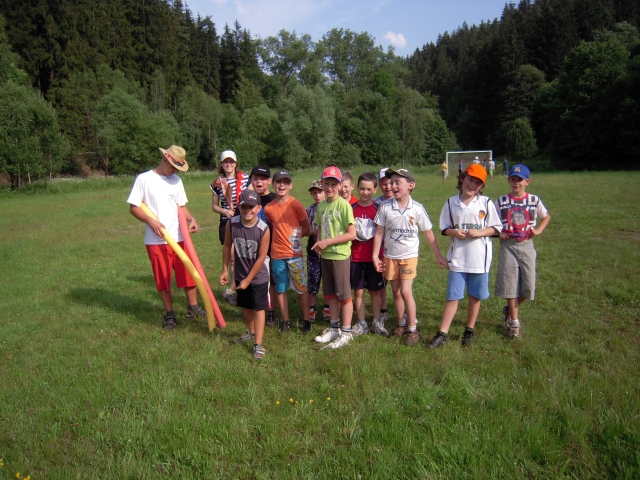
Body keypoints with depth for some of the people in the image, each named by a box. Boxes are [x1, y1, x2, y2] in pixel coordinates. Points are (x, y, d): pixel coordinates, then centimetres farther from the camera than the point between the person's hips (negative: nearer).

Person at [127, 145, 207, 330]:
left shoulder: (176, 181, 9)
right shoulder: (144, 179, -4)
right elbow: (134, 207, -4)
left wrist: (191, 219, -5)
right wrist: (151, 221, -19)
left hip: (179, 237, 3)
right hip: (156, 240, -3)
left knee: (188, 273, 6)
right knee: (162, 278, 6)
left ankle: (193, 307, 24)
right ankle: (169, 314, 21)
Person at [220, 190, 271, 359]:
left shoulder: (264, 229, -24)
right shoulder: (231, 224, -16)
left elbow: (261, 258, -18)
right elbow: (227, 246, 0)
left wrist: (248, 279, -14)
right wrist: (224, 269, 3)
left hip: (258, 276, -4)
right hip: (240, 275, 4)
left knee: (258, 308, 2)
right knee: (246, 306, 20)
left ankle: (258, 344, 7)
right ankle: (251, 333, 43)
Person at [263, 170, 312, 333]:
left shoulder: (296, 204, -7)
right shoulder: (268, 208, 3)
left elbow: (307, 228, -2)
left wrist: (294, 236, -10)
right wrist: (281, 236, 0)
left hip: (294, 253, -3)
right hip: (276, 254, 4)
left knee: (302, 288, 4)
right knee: (280, 289, 11)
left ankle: (306, 320, 17)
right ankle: (286, 321, 24)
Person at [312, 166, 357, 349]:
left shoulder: (344, 205, -14)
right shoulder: (321, 205, 6)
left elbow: (352, 234, -17)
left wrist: (327, 242, -17)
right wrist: (318, 241, -3)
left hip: (340, 255, -7)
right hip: (325, 255, 7)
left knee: (344, 294, 3)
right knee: (330, 293, 15)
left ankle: (346, 333, 14)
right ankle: (334, 328, 29)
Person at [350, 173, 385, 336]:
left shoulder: (379, 209, -1)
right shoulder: (351, 208, 1)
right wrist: (354, 233, -8)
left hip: (373, 257, -1)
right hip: (356, 258, 1)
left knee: (375, 291, 9)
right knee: (358, 291, 6)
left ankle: (376, 321, 23)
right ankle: (361, 323, 18)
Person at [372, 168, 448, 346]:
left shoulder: (417, 209, -10)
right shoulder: (385, 207, -7)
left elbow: (428, 233, -1)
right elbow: (379, 233, -2)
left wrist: (438, 255, 4)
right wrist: (375, 255, -6)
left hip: (409, 255, -2)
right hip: (390, 256, 3)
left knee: (406, 292, -10)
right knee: (396, 292, 11)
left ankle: (413, 330, 4)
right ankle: (402, 324, 28)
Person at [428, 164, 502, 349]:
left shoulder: (486, 203, -2)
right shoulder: (451, 203, 1)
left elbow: (496, 228, 1)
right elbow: (444, 228, 8)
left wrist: (479, 232, -16)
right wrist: (454, 232, -13)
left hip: (479, 259, 0)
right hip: (457, 259, 0)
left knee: (475, 296, 11)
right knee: (452, 296, 3)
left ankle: (469, 330, 28)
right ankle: (443, 333, 10)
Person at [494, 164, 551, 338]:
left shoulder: (534, 200, 2)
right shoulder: (502, 201, 0)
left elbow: (547, 216, 17)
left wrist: (538, 230, 2)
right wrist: (498, 233, -11)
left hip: (527, 246, 1)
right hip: (508, 247, -1)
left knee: (528, 286, 1)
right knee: (510, 284, 1)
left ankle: (510, 309, 27)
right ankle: (514, 321, 14)